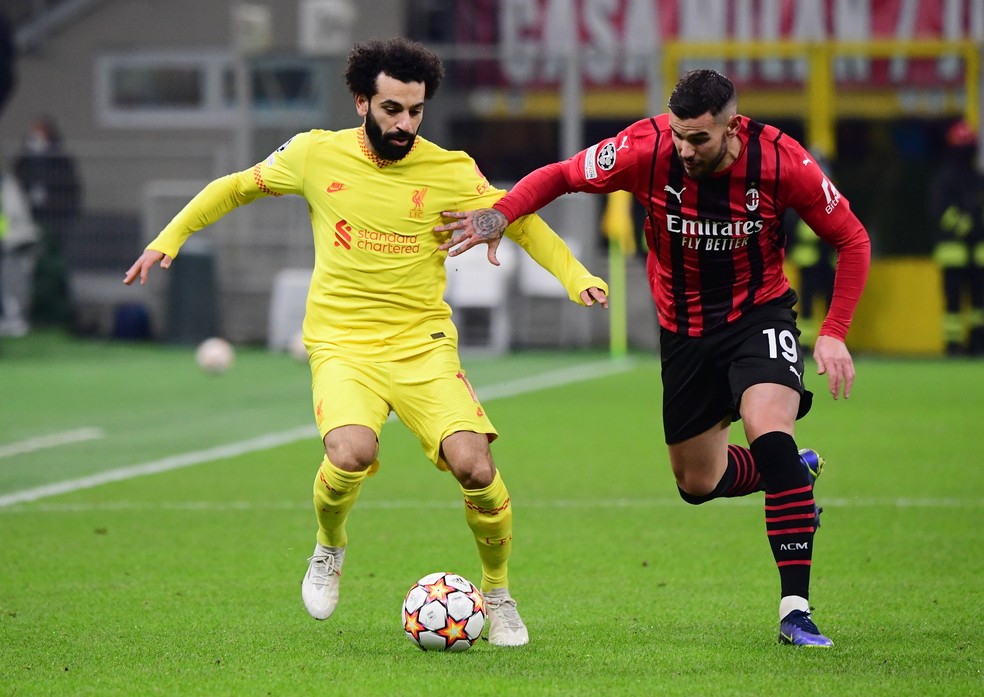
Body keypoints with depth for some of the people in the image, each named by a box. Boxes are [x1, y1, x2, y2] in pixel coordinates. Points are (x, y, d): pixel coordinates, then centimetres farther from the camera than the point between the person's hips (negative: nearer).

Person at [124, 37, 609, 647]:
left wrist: (576, 277, -6)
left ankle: (499, 594, 7)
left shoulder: (451, 172, -3)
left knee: (473, 464, -20)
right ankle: (330, 547, 5)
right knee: (352, 454, -30)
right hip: (342, 342, -1)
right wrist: (169, 239, 13)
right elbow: (236, 188, 15)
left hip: (424, 343, 1)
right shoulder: (317, 155, -1)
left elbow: (520, 222, 8)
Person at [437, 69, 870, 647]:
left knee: (770, 434, -29)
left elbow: (852, 240, -9)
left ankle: (796, 609, -25)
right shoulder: (647, 149, -22)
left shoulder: (781, 161, -23)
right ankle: (798, 471, 46)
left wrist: (835, 333, -16)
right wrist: (500, 214, -24)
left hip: (760, 313, -3)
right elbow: (560, 176, -6)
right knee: (698, 483, 12)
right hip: (684, 328, 3)